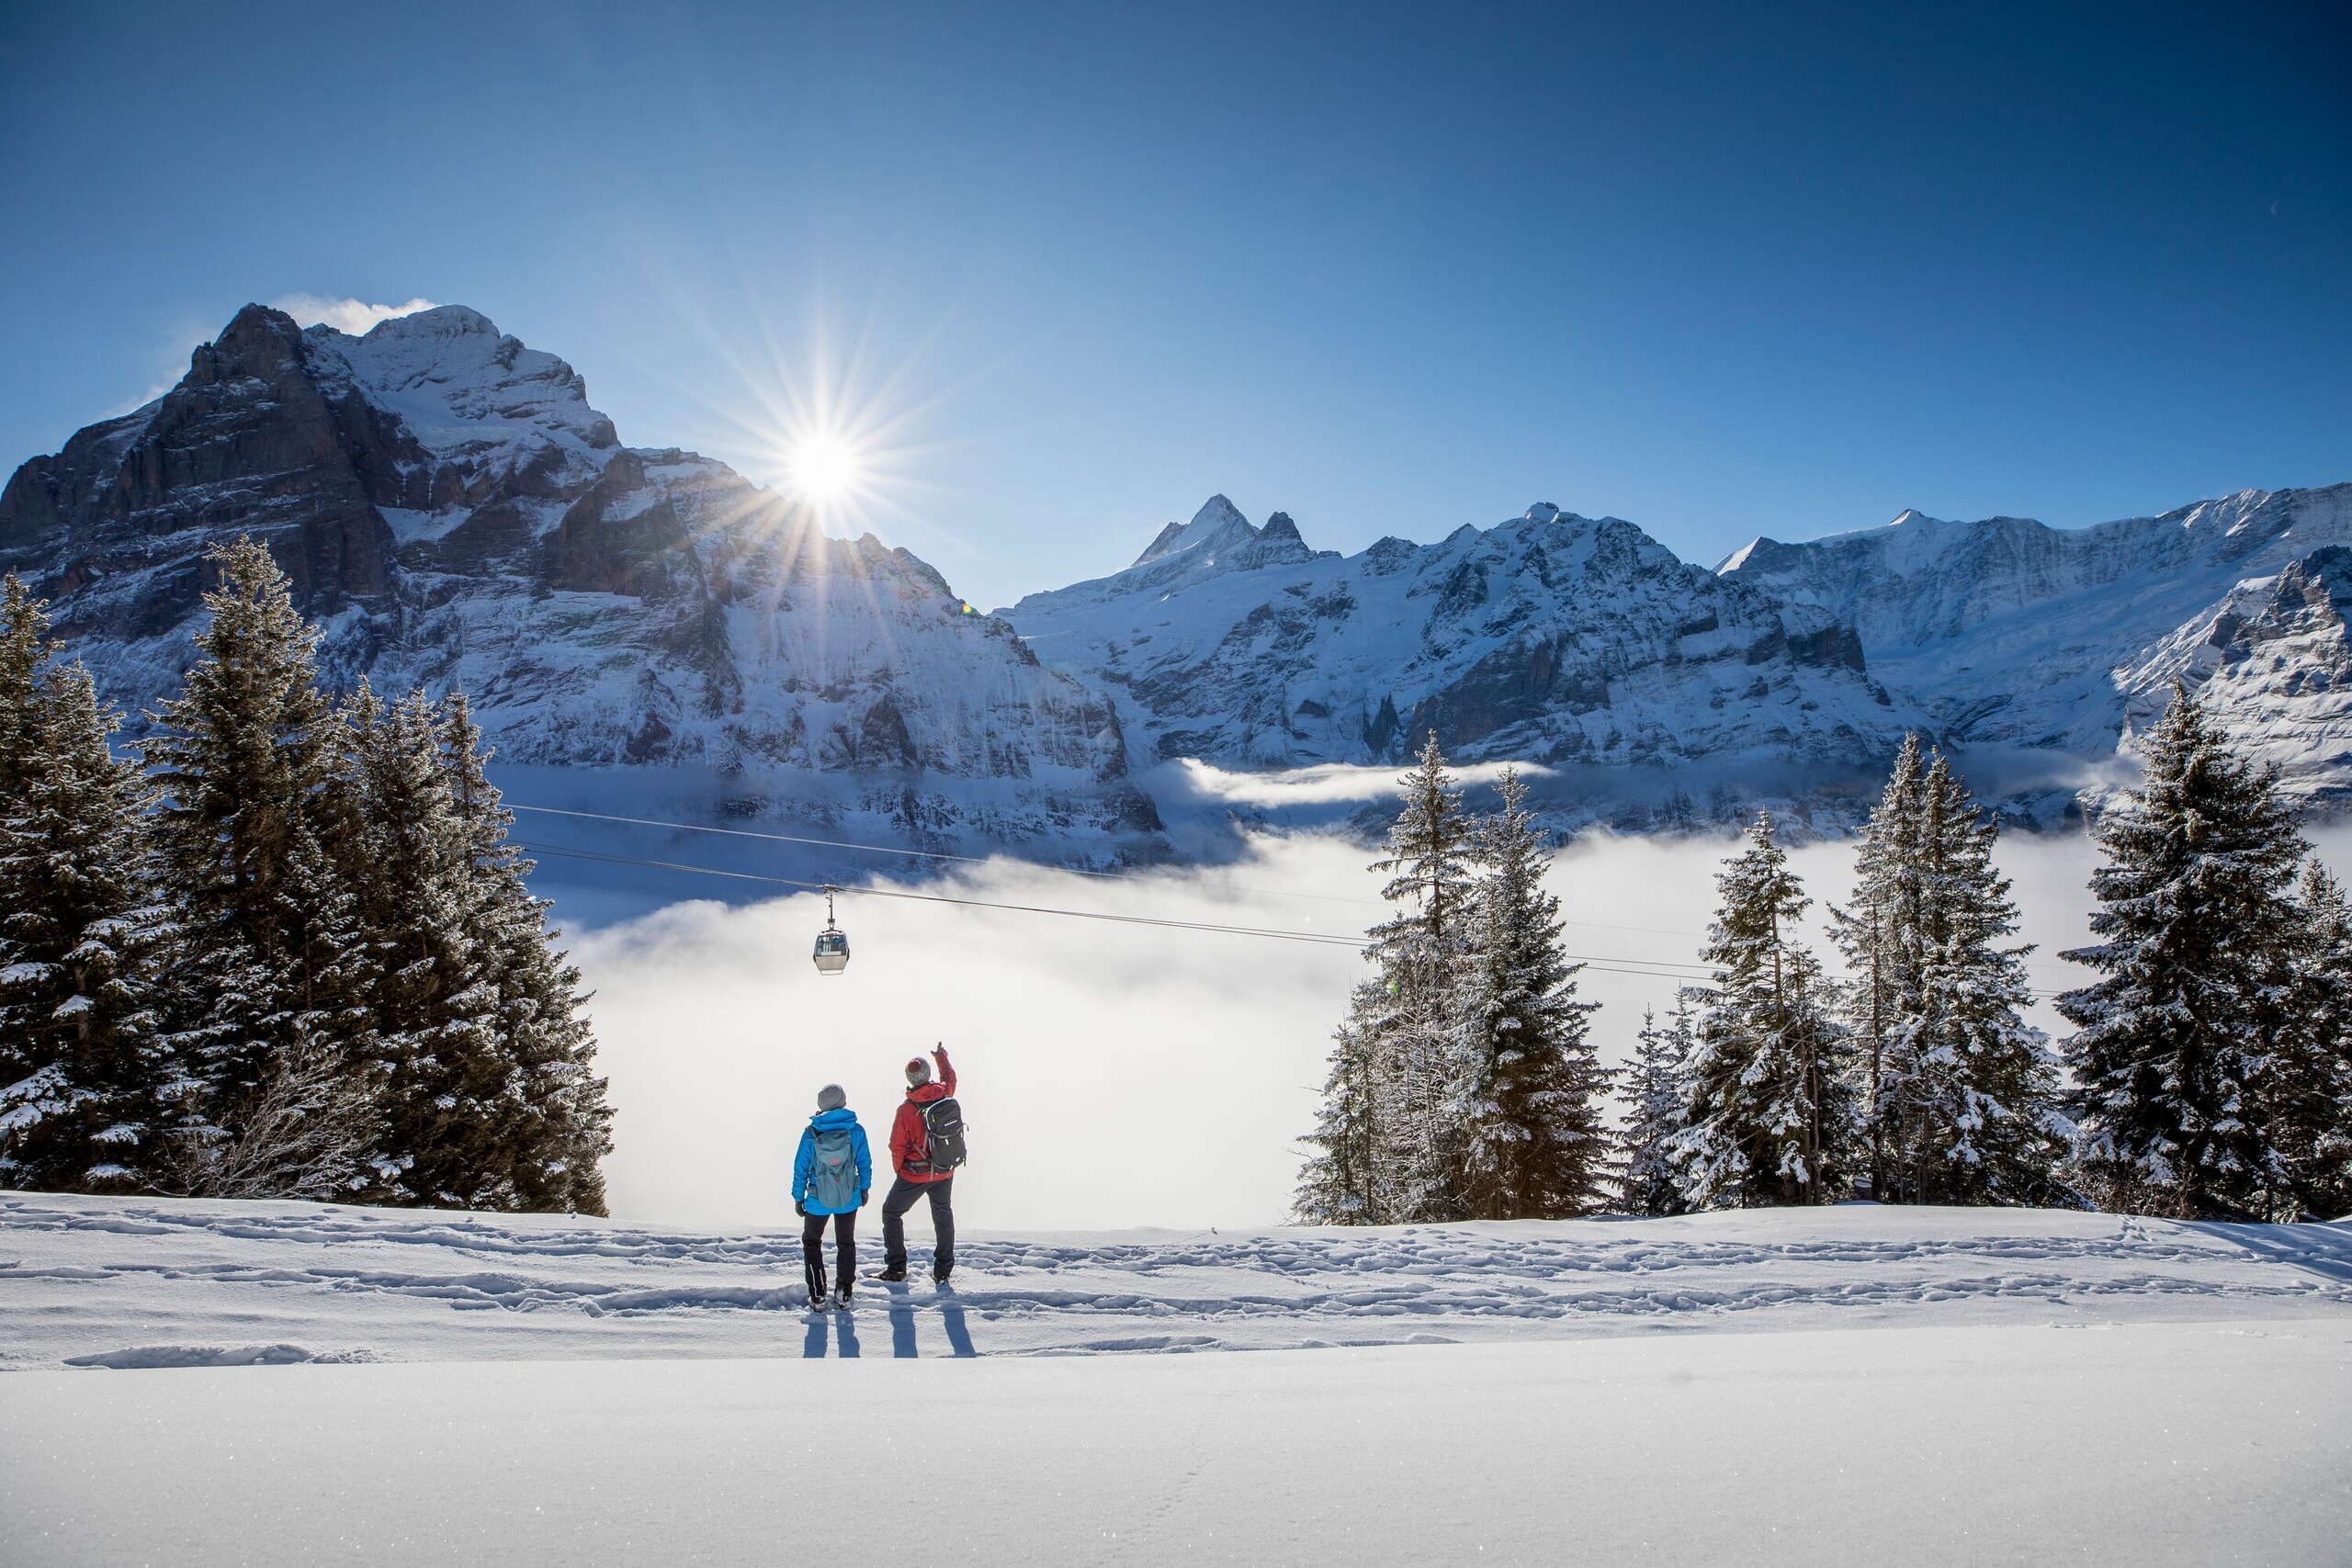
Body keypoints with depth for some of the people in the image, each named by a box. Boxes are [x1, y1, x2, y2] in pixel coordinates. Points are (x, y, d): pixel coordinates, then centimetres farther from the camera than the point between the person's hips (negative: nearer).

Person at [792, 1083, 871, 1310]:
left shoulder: (811, 1133, -17)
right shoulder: (856, 1131, -14)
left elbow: (801, 1168, -9)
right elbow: (865, 1163, -3)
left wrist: (798, 1197, 4)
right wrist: (864, 1188, 14)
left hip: (818, 1200, -1)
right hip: (849, 1198, 1)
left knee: (811, 1242, 22)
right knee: (846, 1242, 23)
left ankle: (817, 1297, 17)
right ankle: (844, 1295, 24)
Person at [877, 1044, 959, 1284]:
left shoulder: (906, 1109, -21)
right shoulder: (944, 1093, -10)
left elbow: (897, 1146, -13)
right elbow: (950, 1077, 16)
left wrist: (899, 1170, 5)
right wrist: (942, 1057, 33)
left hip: (915, 1174, -4)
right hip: (945, 1172, 4)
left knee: (891, 1212, 14)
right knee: (943, 1215, 21)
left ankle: (896, 1268, 13)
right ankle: (943, 1270, 22)